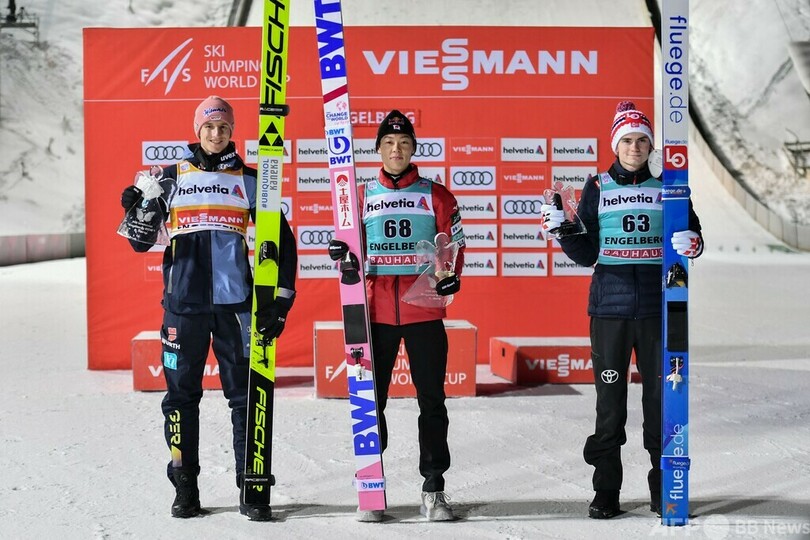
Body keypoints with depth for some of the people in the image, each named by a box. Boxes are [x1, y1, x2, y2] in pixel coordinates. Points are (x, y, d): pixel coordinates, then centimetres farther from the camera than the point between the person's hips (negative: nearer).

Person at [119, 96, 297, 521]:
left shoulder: (248, 179, 8)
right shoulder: (172, 178, 9)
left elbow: (281, 239, 10)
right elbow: (142, 242, 10)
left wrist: (281, 299, 3)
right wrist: (138, 212, -11)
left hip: (235, 302, 0)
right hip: (183, 302, 1)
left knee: (245, 395, 0)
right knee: (181, 393, 4)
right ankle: (185, 489, 14)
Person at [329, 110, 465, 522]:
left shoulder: (436, 196, 6)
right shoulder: (362, 196, 11)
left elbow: (454, 242, 7)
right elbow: (352, 246, 15)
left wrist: (451, 274, -11)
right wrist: (341, 253, -7)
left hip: (425, 313, -1)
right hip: (376, 314, 1)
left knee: (431, 399, 3)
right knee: (371, 400, 3)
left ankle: (433, 489, 13)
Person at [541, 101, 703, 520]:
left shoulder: (666, 189, 9)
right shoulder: (597, 189, 8)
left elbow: (693, 235, 11)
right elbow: (586, 254, 6)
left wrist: (690, 244, -11)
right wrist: (561, 229, -11)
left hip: (657, 308, 1)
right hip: (609, 308, 0)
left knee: (661, 397, 3)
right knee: (609, 399, 2)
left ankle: (663, 489, 13)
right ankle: (606, 493, 9)